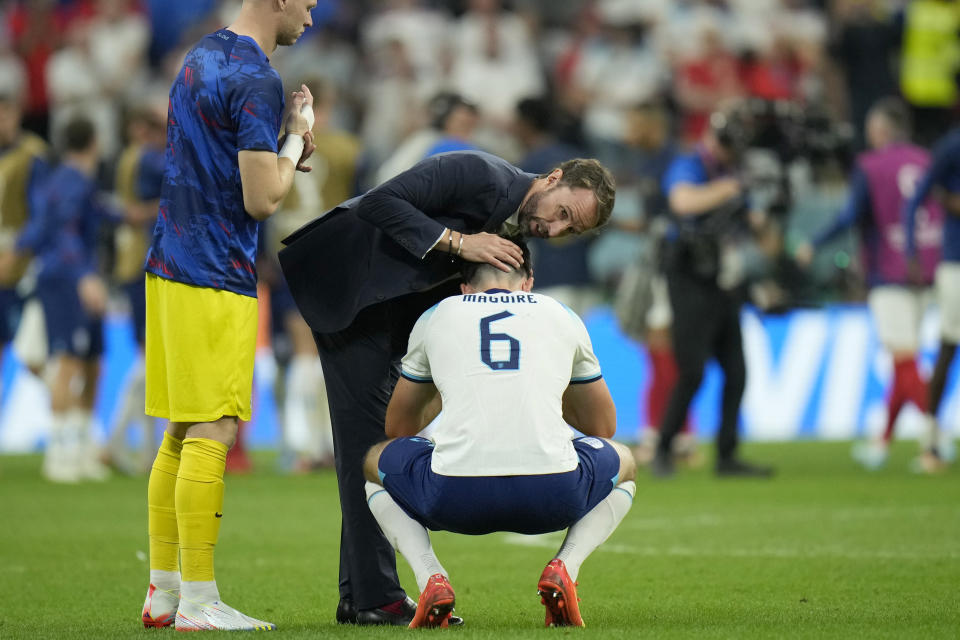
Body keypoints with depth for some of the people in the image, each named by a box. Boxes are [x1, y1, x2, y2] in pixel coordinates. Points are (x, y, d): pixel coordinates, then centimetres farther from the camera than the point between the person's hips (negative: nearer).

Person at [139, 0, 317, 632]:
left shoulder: (201, 58, 15)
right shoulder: (255, 80, -15)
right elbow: (261, 200, -18)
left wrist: (283, 151, 12)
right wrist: (295, 138, -2)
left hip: (169, 269, 9)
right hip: (215, 279, -9)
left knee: (182, 432, 12)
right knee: (212, 433, -7)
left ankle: (162, 591, 15)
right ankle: (197, 602, -7)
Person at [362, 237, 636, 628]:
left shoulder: (435, 317, 21)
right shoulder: (562, 317, 22)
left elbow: (398, 429, 34)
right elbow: (603, 427, 35)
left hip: (457, 493, 0)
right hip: (551, 495, 0)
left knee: (376, 464, 33)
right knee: (623, 464, 35)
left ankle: (431, 579, 6)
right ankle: (564, 569, 6)